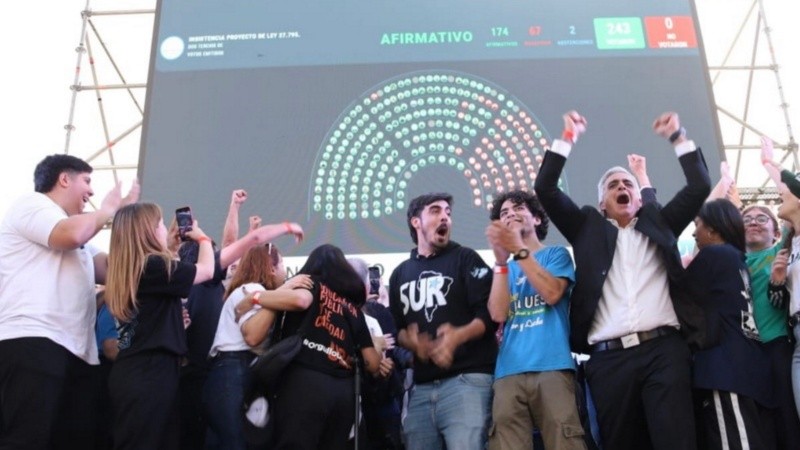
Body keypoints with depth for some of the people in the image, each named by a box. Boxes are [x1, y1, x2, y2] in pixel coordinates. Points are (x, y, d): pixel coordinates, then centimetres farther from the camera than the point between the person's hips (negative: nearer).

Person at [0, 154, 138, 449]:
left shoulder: (76, 234, 32)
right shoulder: (31, 204, 6)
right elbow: (72, 234, -14)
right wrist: (108, 209, 3)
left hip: (74, 349, 9)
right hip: (32, 342, -9)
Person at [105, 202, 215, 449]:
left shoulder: (126, 270, 12)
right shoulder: (154, 265, -14)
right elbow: (206, 270, -3)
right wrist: (202, 237, 14)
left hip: (132, 371, 9)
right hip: (150, 374, -9)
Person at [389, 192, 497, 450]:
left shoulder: (465, 259, 7)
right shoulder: (400, 274, 22)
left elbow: (490, 314, -3)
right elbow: (397, 328, 18)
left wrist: (459, 336, -22)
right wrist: (412, 342, -6)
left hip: (467, 379, -5)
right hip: (422, 387, 5)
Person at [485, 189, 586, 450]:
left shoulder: (556, 254, 16)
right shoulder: (504, 269, 23)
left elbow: (552, 293, -4)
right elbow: (498, 314, 5)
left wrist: (519, 250, -6)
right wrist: (501, 260, 0)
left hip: (552, 366, -2)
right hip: (508, 372, 3)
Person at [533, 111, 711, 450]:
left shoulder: (658, 221, 21)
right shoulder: (588, 227, 18)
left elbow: (699, 187, 14)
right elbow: (545, 189, 11)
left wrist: (678, 138, 10)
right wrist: (568, 138, 8)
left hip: (664, 349, 0)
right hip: (608, 358, 0)